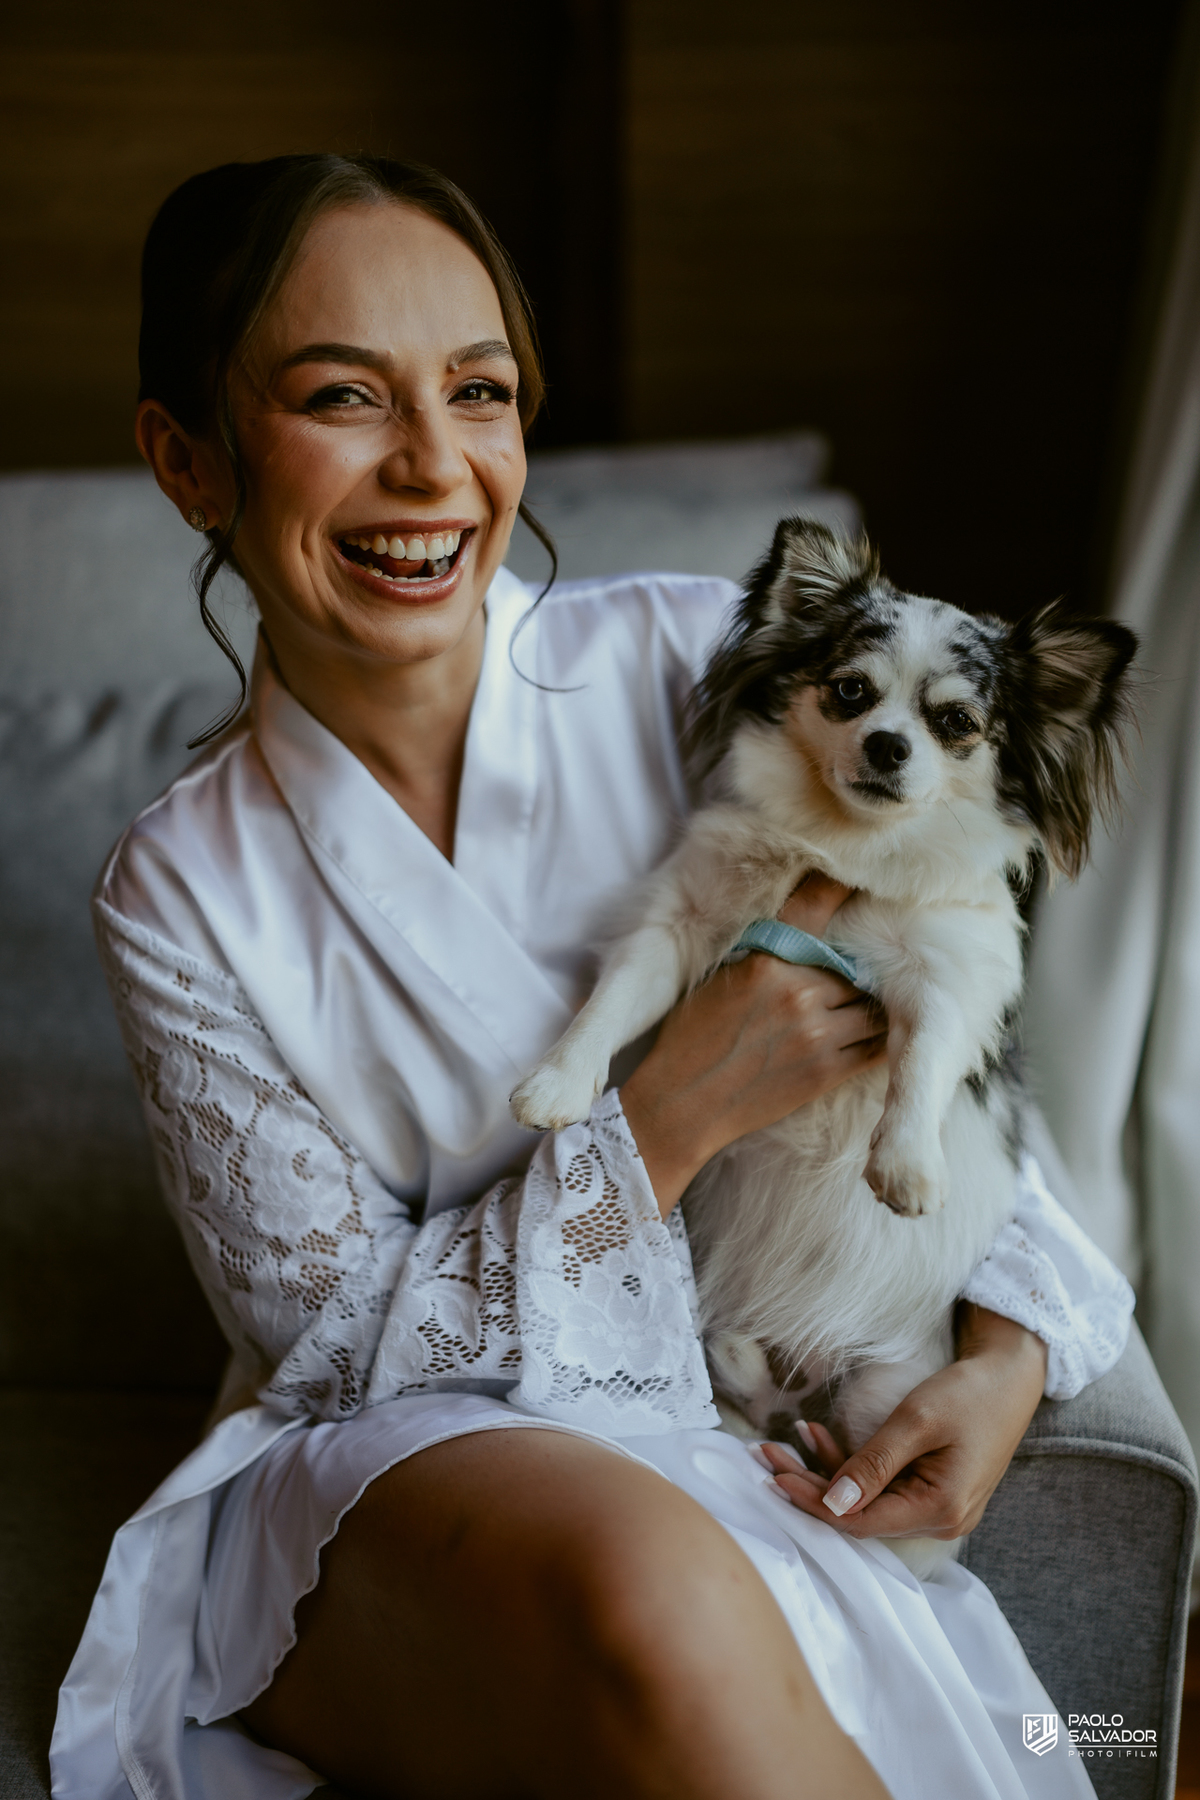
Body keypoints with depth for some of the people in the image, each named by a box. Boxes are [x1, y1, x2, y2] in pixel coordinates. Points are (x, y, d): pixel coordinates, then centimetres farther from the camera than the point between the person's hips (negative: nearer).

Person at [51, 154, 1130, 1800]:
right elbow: (331, 1339, -5)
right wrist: (670, 1120, -16)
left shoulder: (697, 662, -3)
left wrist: (1013, 1350, -7)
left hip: (746, 1447, 1)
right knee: (647, 1592, -36)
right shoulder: (183, 894, -4)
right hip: (383, 1469, -1)